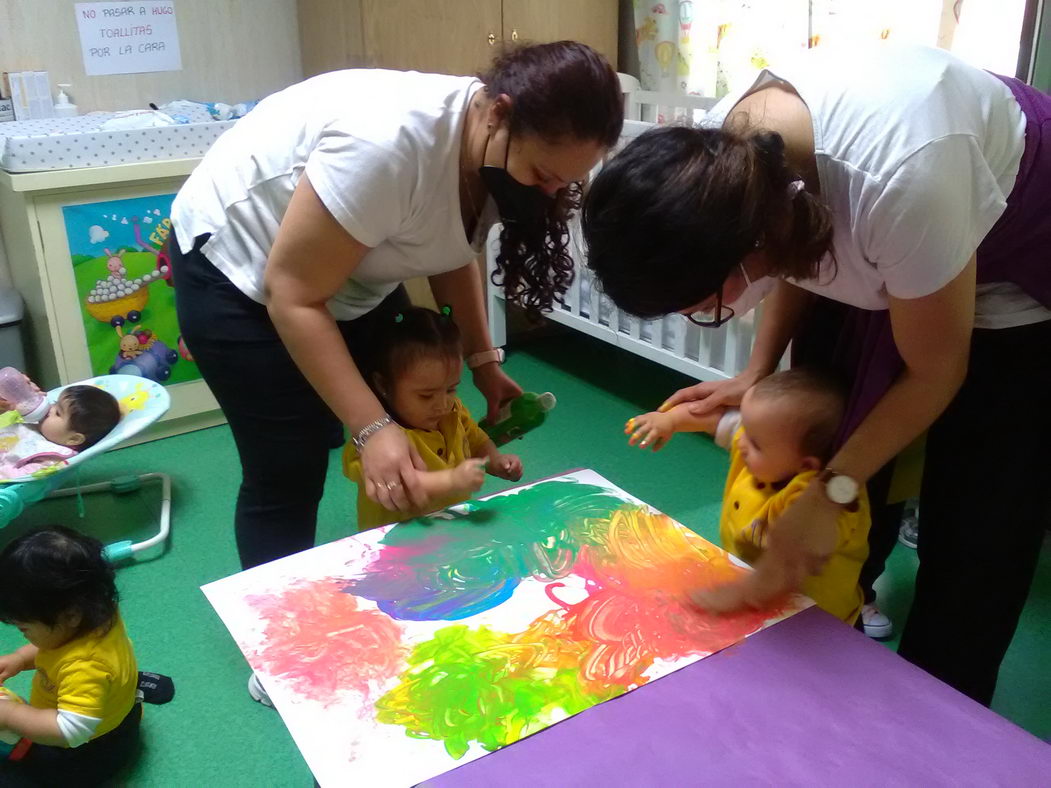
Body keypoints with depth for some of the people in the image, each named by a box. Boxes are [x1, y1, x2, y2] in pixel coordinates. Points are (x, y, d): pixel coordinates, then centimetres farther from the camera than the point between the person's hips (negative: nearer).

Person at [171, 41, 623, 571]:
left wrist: (482, 359, -5)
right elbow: (293, 294, -32)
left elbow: (451, 251, 5)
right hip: (238, 265, -7)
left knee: (416, 434, 8)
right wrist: (371, 428, -34)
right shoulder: (391, 143, -37)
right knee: (289, 474, -6)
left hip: (347, 265, 8)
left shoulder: (495, 153, -13)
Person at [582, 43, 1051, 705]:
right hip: (876, 253, 6)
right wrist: (757, 375, -8)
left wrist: (831, 492, -21)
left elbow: (934, 373, -25)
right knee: (817, 445, 3)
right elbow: (799, 248, 0)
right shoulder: (727, 156, -23)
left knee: (971, 524, -4)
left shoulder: (900, 183, -43)